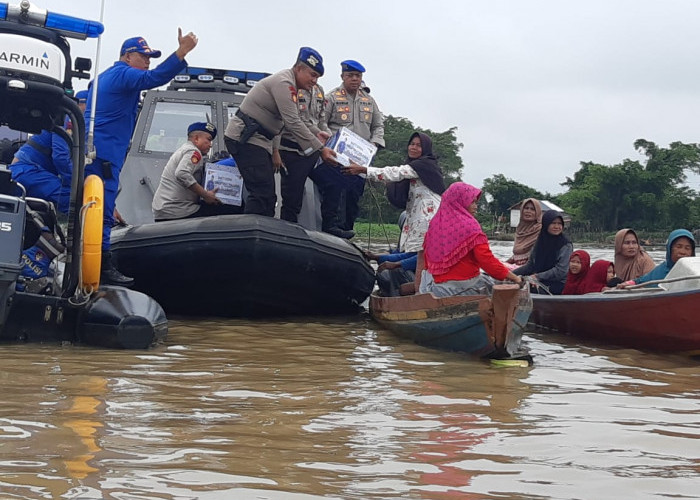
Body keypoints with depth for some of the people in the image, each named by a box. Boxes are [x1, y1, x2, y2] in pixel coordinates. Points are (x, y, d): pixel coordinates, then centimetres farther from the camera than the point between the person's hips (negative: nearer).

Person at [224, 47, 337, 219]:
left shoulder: (289, 85, 17)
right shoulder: (283, 83, -17)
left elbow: (295, 120, 24)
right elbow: (293, 124, -23)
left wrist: (315, 134, 10)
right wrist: (320, 149, -23)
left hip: (256, 139, 11)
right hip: (244, 138, -11)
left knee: (268, 196, 9)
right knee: (262, 193, -18)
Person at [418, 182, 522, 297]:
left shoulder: (435, 223, 8)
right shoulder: (469, 225, -10)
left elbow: (426, 259, 15)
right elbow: (487, 260, -16)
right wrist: (514, 277, -9)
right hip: (463, 286, -6)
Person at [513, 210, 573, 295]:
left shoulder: (565, 245, -6)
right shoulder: (539, 242, 10)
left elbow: (561, 271, -14)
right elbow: (530, 265, 15)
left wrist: (538, 276, -18)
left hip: (558, 284, -5)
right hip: (538, 282, 5)